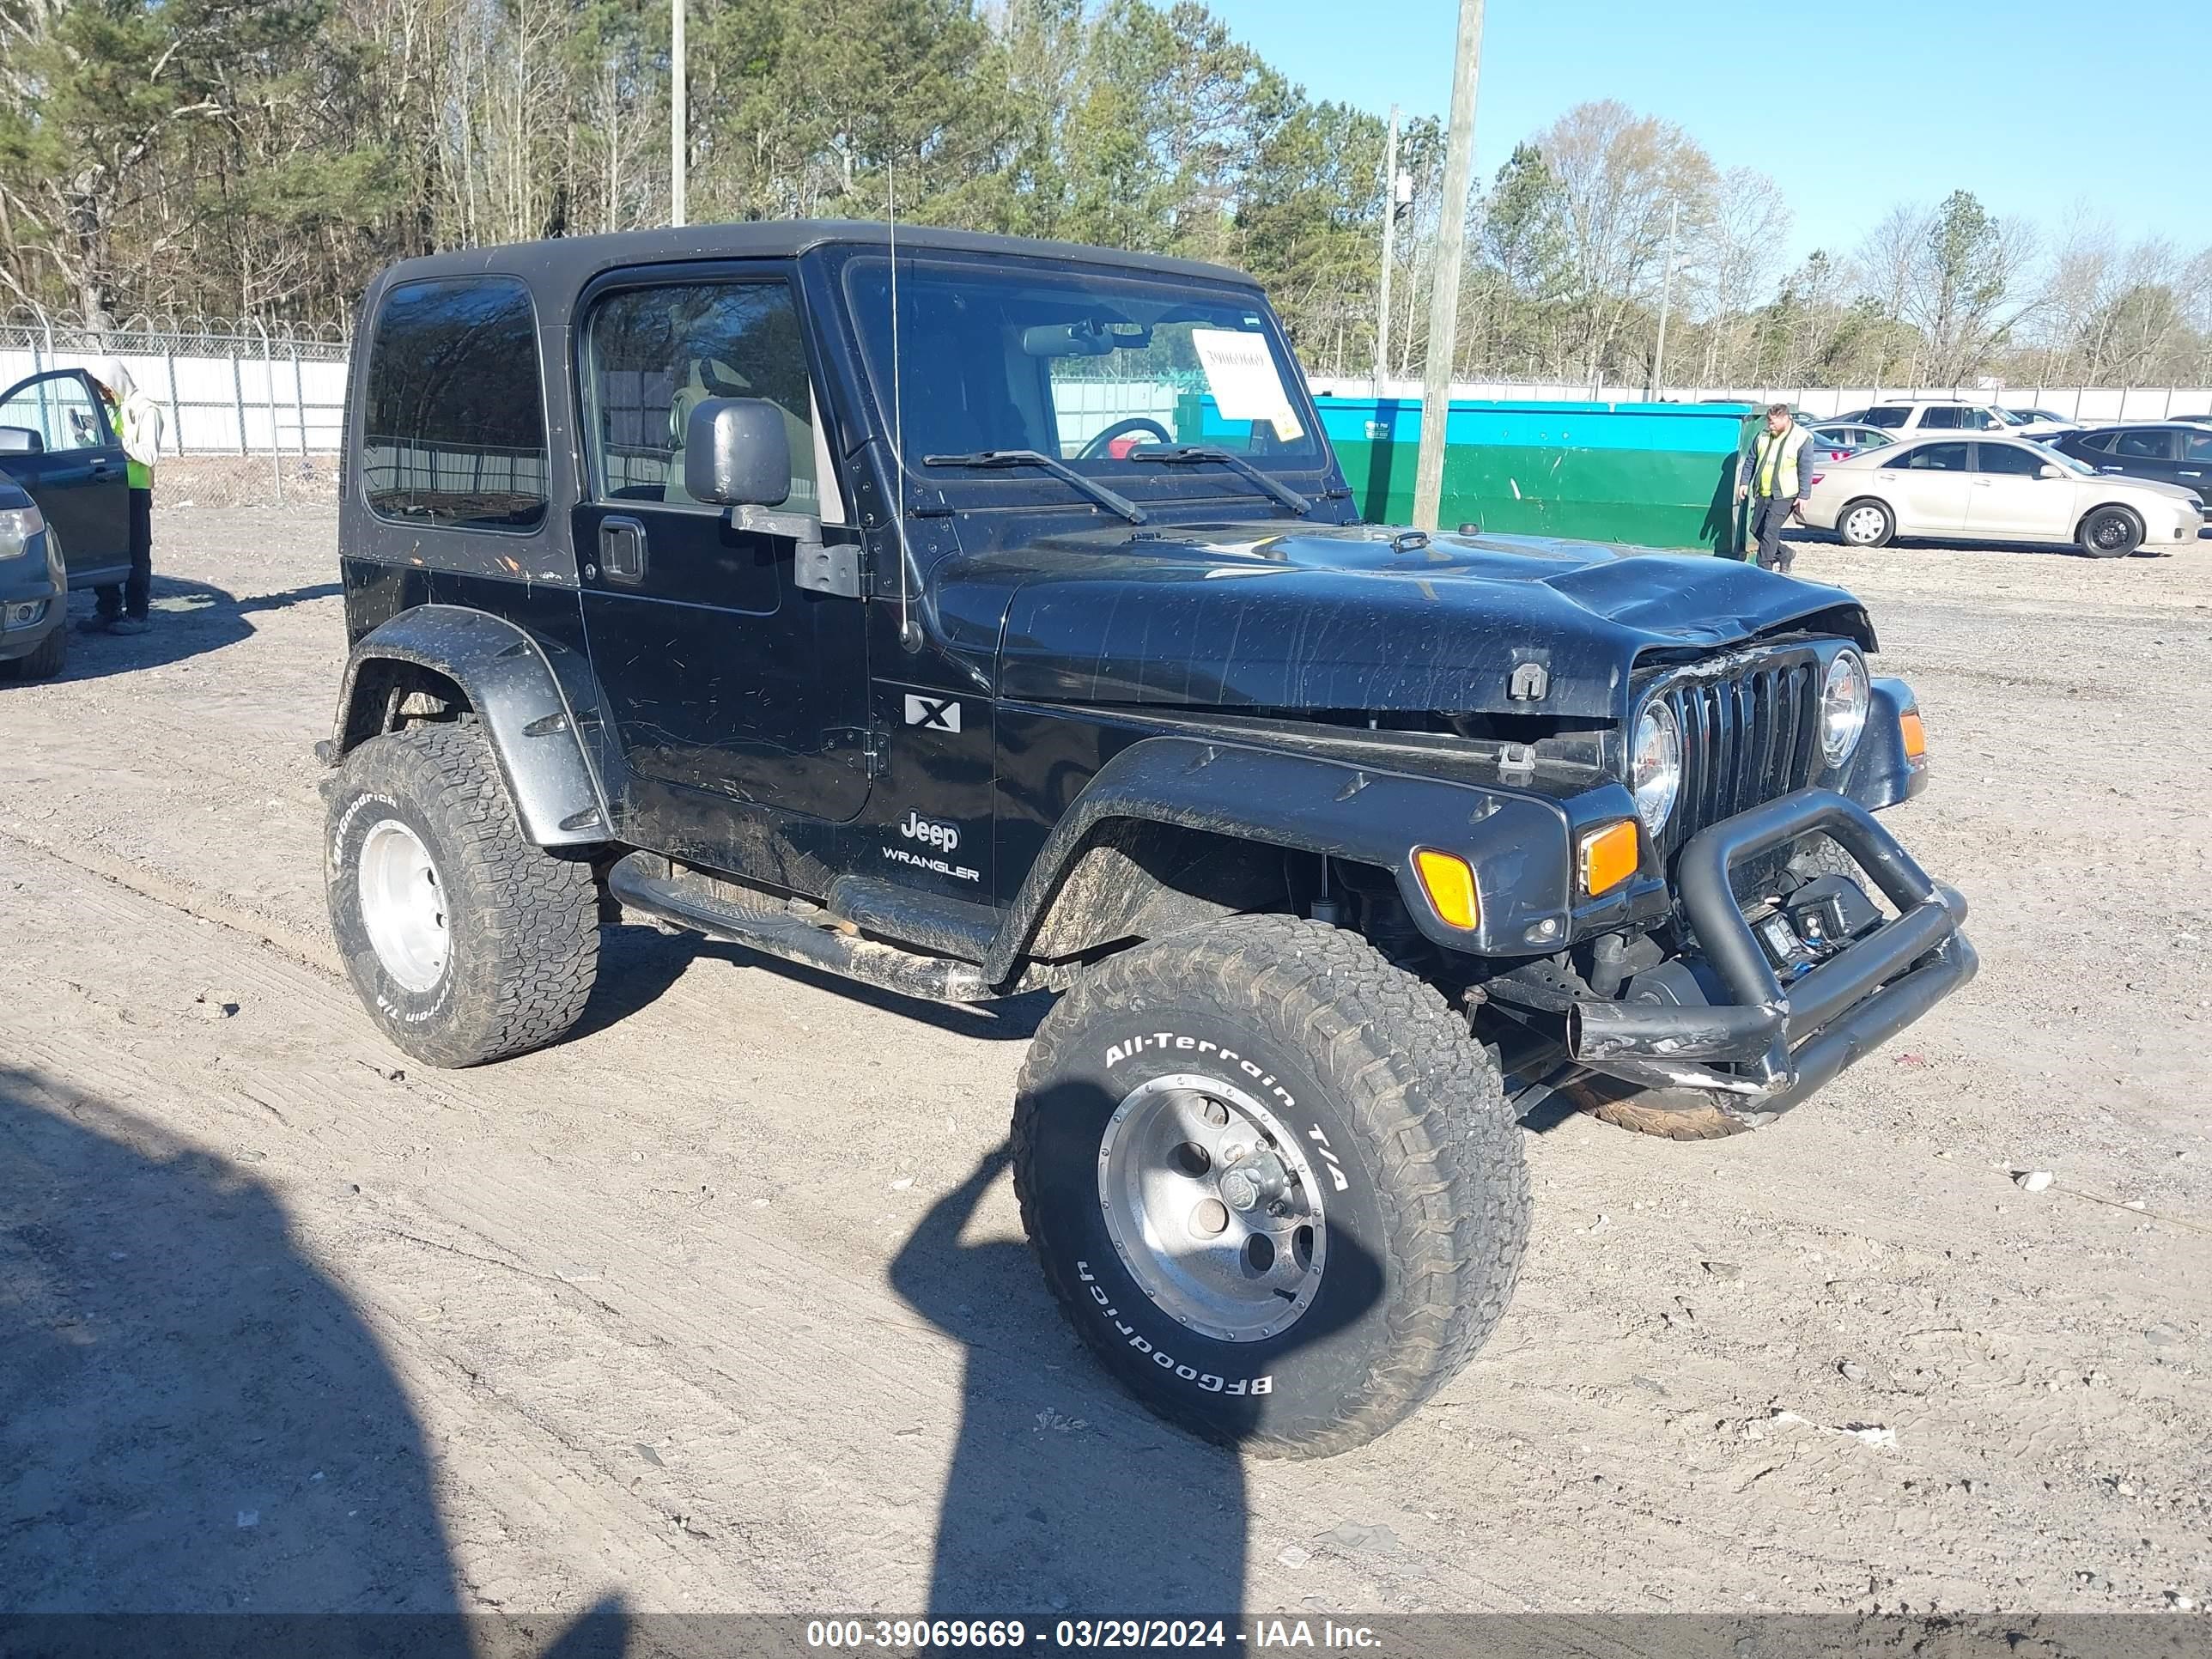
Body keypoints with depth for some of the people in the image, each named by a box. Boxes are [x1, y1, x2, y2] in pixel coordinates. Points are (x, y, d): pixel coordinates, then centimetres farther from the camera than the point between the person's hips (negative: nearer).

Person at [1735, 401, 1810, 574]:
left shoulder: (1800, 438, -7)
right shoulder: (1763, 436, 8)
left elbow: (1805, 470, -7)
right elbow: (1750, 461, 16)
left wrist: (1803, 495, -11)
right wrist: (1744, 482, 5)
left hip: (1783, 496, -7)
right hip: (1763, 494, 7)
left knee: (1770, 531, -12)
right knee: (1756, 530, 10)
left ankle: (1764, 569, -7)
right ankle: (1784, 554, 30)